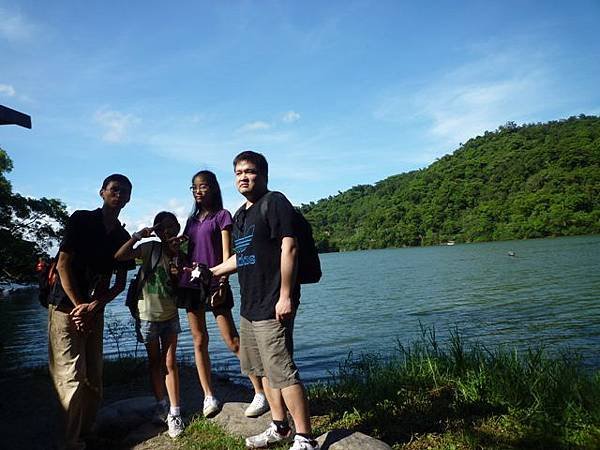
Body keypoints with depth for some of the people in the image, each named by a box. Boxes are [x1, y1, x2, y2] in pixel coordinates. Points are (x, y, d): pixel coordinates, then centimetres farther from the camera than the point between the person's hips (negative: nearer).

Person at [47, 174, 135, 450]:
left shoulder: (123, 237, 8)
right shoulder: (81, 220, -5)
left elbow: (120, 283, 6)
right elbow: (63, 265, -9)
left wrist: (93, 307, -9)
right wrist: (79, 305, -11)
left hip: (95, 310, 5)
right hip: (67, 307, -5)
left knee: (94, 379, 7)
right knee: (72, 379, -7)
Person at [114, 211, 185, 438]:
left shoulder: (180, 254, 0)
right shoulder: (150, 248, -11)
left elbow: (179, 290, 3)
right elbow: (119, 256, -24)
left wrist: (177, 275, -15)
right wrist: (137, 236, -28)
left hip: (170, 315, 2)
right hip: (148, 315, -2)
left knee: (170, 363, 3)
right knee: (155, 362, 14)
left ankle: (174, 413, 10)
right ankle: (160, 404, 31)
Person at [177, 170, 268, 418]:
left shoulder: (222, 216, 1)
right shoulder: (192, 219, 17)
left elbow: (226, 253, -7)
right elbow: (184, 251, 19)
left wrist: (223, 282, -16)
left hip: (214, 283, -6)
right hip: (191, 284, 6)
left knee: (233, 341, -7)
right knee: (199, 341, 7)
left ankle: (261, 393, 2)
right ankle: (209, 397, 16)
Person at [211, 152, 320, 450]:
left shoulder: (274, 202, -7)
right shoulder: (240, 215, 18)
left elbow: (288, 247, -16)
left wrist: (285, 296, -21)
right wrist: (211, 272, 32)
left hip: (272, 305, -9)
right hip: (250, 305, 9)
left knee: (283, 373, -6)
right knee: (264, 371, 17)